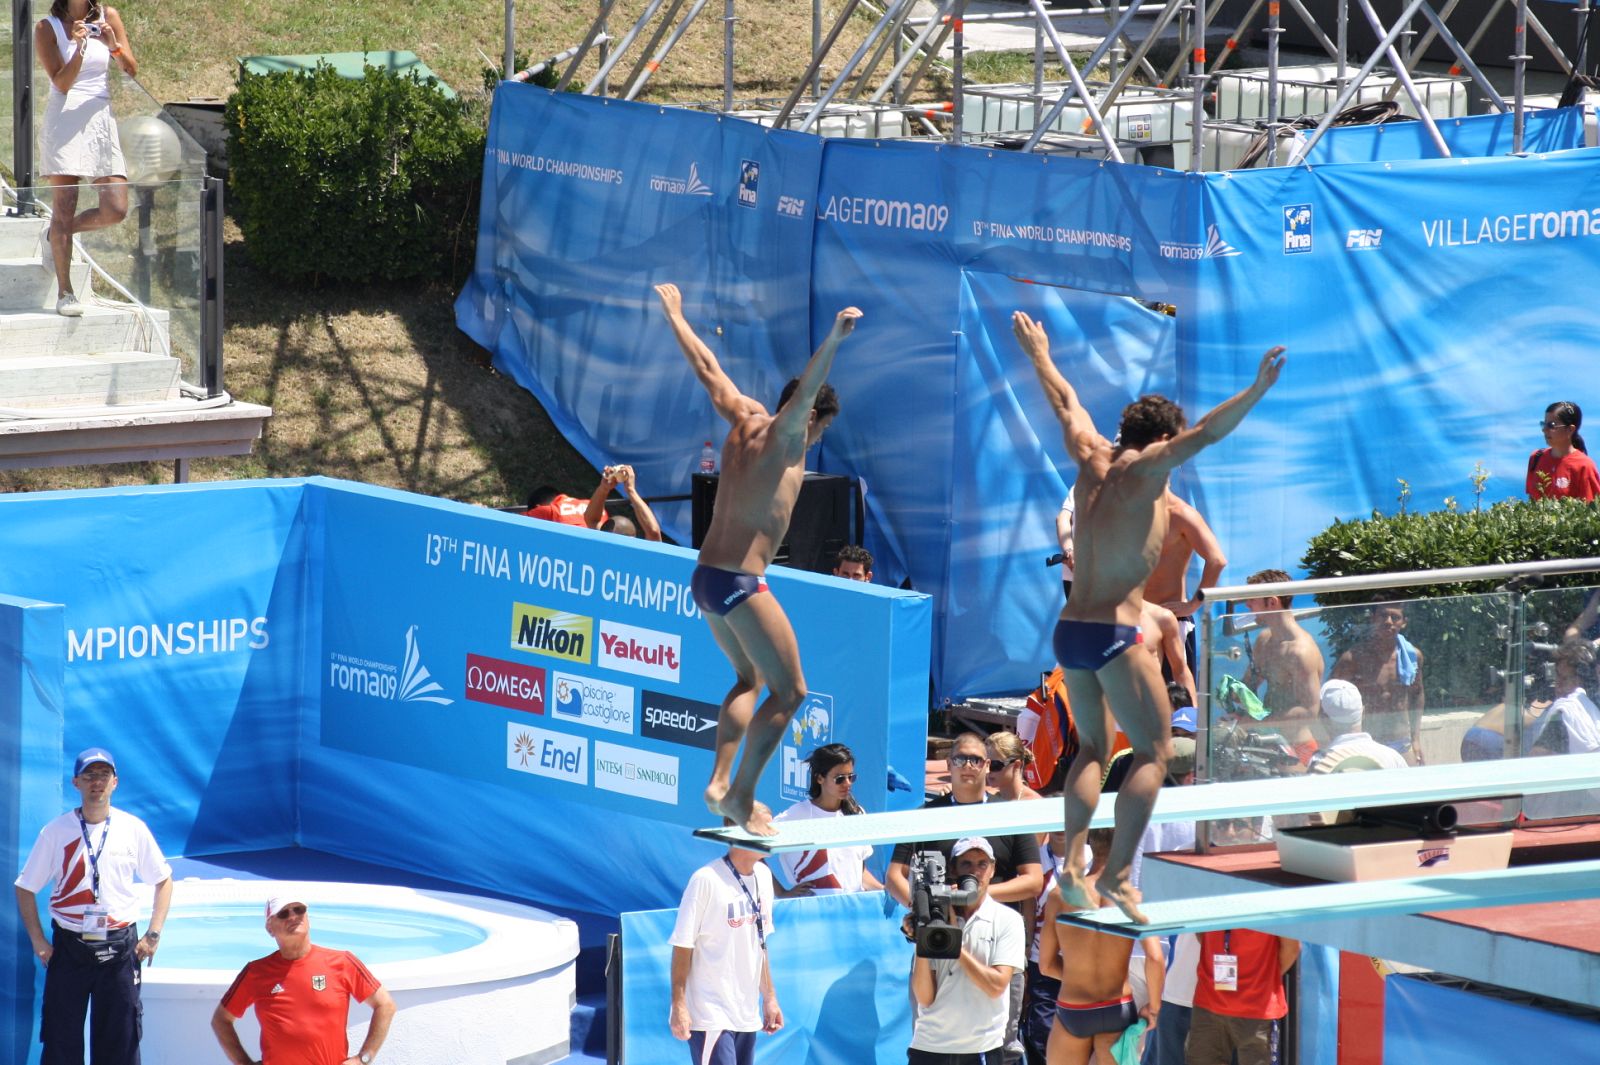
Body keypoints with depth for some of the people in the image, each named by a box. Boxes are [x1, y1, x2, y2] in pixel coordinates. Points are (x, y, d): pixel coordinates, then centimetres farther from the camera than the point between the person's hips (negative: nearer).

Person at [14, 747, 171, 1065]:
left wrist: (153, 934, 2)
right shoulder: (55, 832, 0)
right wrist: (38, 941, -3)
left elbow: (163, 880, 11)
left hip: (120, 949, 0)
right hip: (69, 947, 0)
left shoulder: (133, 829, 2)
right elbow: (25, 888, 6)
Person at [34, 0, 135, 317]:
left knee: (116, 210, -4)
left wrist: (114, 46, -13)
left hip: (101, 121, 4)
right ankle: (65, 293, 2)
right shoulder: (47, 28, -1)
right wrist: (79, 49, -24)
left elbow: (132, 71, 6)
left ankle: (54, 237, 21)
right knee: (64, 209, -6)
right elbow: (62, 82, -9)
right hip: (64, 122, -4)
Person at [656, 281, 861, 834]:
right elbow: (804, 390, -30)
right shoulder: (781, 438, -10)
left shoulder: (744, 420, 10)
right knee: (789, 691, -2)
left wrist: (673, 313, 34)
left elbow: (706, 367, 21)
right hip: (741, 583, -9)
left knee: (749, 680, 25)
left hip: (706, 578, 9)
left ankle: (720, 783, 15)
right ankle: (741, 797, -5)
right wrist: (834, 340, -45)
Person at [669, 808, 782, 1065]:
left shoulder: (763, 876, 9)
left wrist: (769, 997, 21)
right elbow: (682, 947, -12)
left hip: (747, 1014, 7)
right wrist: (679, 1007, -15)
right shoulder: (706, 880, -13)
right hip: (710, 1015, -7)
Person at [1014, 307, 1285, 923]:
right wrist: (1257, 391, -30)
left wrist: (1039, 354, 43)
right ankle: (1117, 874, -12)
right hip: (1113, 634, -8)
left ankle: (1073, 863, 8)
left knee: (1093, 749, 20)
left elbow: (1066, 403, 27)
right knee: (1154, 751, -3)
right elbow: (1204, 435, -23)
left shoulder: (1094, 461, 10)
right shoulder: (1142, 472, -8)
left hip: (1070, 632, 8)